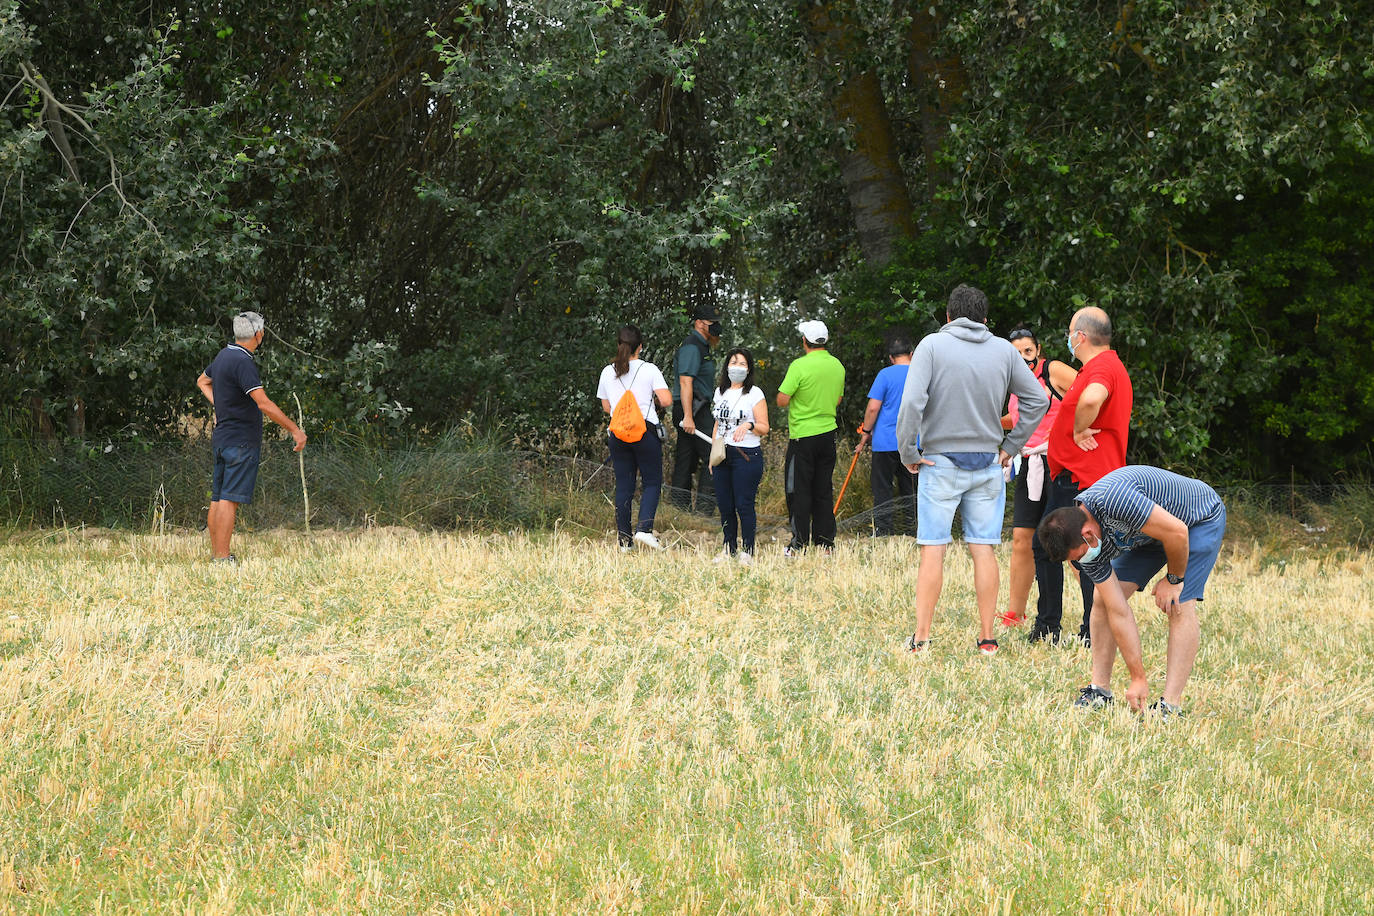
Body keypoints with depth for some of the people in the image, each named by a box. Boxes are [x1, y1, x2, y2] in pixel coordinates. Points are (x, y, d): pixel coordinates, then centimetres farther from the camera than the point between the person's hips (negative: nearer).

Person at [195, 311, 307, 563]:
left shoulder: (224, 355, 12)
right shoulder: (242, 362, -17)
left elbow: (203, 381, 33)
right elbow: (263, 403, -23)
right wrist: (295, 430, -18)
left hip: (222, 436, 9)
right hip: (241, 440, -9)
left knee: (218, 498, 10)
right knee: (230, 499, -10)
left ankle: (216, 552, 13)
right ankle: (222, 557, -13)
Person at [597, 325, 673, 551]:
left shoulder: (608, 372, 6)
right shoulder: (649, 370, -6)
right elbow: (666, 400, -12)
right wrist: (655, 398, 10)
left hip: (617, 434, 4)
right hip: (646, 431, -4)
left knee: (623, 486, 7)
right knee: (652, 483, 5)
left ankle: (625, 540, 4)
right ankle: (644, 529, -14)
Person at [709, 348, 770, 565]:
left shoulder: (755, 394, -2)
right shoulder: (720, 392, 15)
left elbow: (764, 428, -4)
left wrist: (749, 425, -24)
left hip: (746, 455, -5)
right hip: (722, 455, 5)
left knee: (744, 505, -7)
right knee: (725, 506, 5)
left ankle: (747, 551, 0)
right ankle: (729, 549, 16)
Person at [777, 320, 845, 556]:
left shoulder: (800, 366, -15)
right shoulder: (837, 366, 5)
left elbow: (782, 401, -15)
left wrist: (793, 396, 5)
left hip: (803, 435, -6)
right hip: (828, 433, 6)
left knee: (799, 490, 0)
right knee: (823, 490, 12)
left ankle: (800, 544, -1)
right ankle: (825, 542, 13)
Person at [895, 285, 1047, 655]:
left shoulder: (932, 345, -7)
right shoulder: (1005, 351, 4)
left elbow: (911, 402, -17)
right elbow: (1038, 400, 7)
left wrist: (908, 453, -7)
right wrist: (1011, 446, 12)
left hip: (941, 462, -3)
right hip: (988, 465, 3)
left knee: (933, 550, 0)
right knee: (984, 550, 6)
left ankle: (921, 638, -1)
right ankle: (987, 638, 6)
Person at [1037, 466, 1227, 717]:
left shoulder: (1112, 500, -40)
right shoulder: (1083, 545, -16)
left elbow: (1177, 532, -36)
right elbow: (1119, 612, -15)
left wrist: (1173, 579, -17)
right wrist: (1138, 678, -17)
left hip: (1200, 517, -7)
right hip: (1147, 533, 7)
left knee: (1180, 606, -19)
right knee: (1104, 600, -2)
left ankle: (1171, 706, -18)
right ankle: (1100, 689, 6)